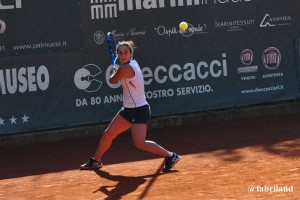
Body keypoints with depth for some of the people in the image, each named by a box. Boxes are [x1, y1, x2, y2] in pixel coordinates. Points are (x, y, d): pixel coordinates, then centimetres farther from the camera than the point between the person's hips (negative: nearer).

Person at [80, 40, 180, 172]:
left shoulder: (124, 69, -21)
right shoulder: (133, 63, 6)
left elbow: (112, 81, -2)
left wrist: (113, 71, 16)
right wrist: (117, 72, 22)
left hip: (139, 110, -10)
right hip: (128, 109, 10)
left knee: (139, 143, -17)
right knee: (108, 134, 14)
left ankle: (170, 156, -4)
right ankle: (95, 161, 30)